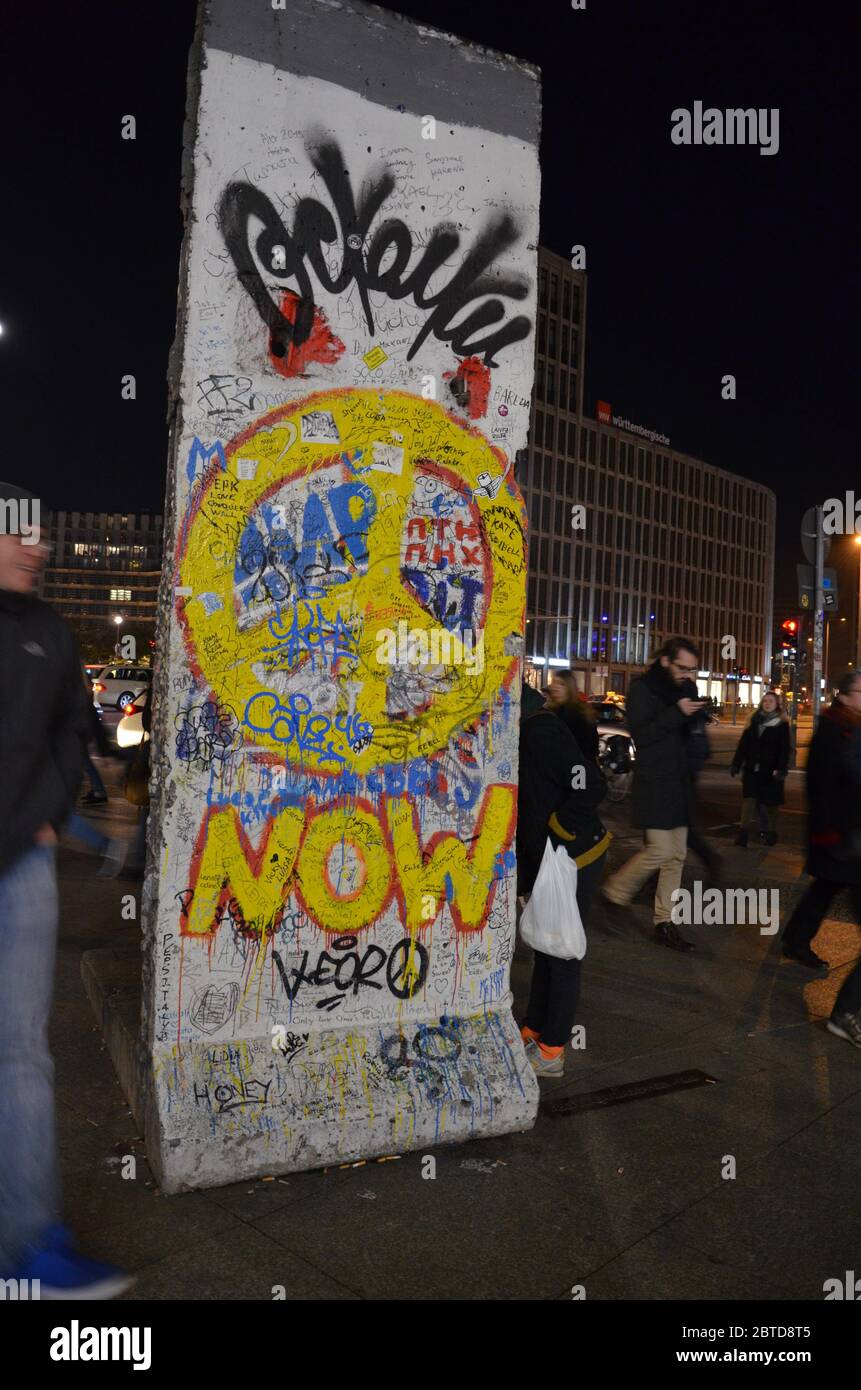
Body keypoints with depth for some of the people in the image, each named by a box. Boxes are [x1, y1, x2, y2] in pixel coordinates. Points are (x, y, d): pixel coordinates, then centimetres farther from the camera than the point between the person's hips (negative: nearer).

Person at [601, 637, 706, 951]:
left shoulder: (681, 689, 12)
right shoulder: (642, 689, -8)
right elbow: (641, 735, -18)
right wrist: (676, 714, -23)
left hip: (678, 784, 8)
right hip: (653, 785, -7)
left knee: (676, 856, 8)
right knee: (660, 850, -11)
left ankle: (665, 923, 16)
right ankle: (616, 891, 14)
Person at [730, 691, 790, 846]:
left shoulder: (782, 724, -1)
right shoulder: (755, 721, 9)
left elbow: (784, 749, -8)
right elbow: (743, 744, 8)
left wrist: (781, 769, -19)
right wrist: (736, 764, 3)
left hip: (770, 770, -2)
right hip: (752, 768, 2)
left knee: (770, 801, 6)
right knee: (749, 798, -5)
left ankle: (771, 832, 19)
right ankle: (743, 831, -9)